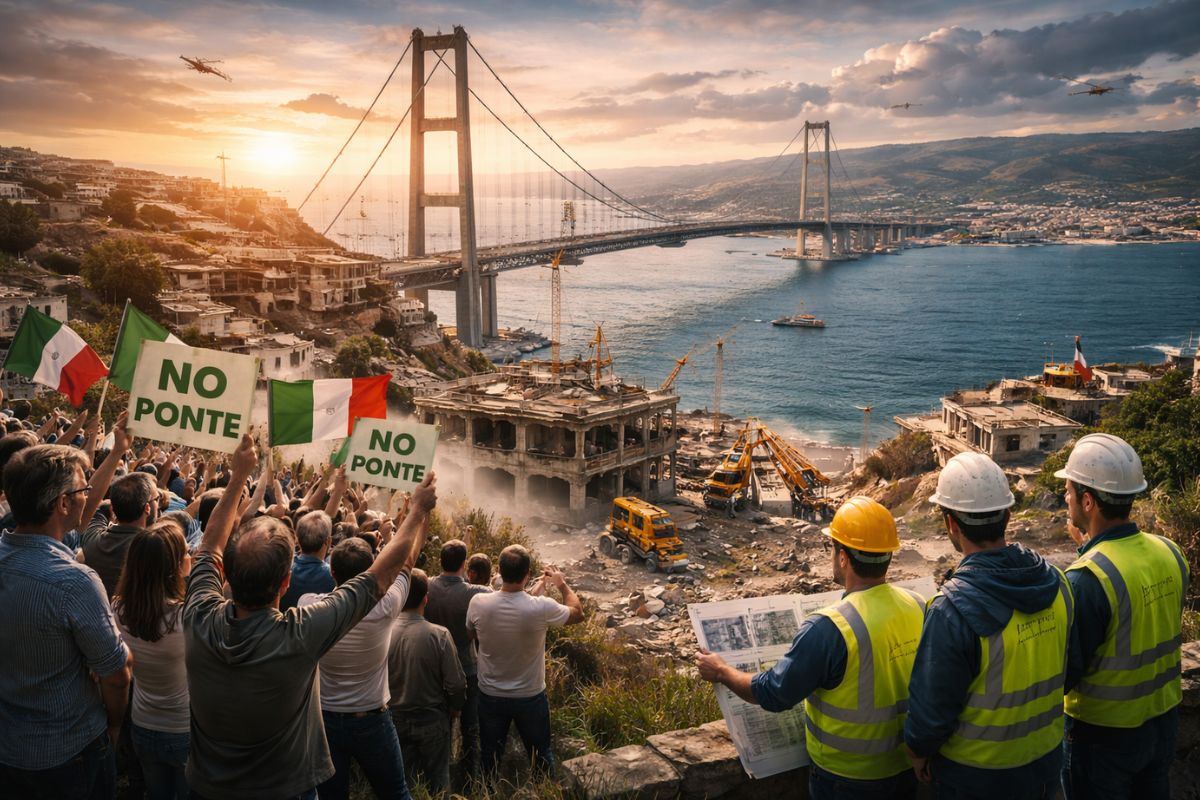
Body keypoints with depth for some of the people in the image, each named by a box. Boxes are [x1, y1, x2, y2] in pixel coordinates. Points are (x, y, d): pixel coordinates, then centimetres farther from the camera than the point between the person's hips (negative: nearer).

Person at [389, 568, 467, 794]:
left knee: (403, 783, 21)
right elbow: (456, 684, -17)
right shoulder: (439, 635, -23)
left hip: (395, 720, 2)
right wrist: (454, 708, 5)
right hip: (432, 722, -2)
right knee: (436, 782, 19)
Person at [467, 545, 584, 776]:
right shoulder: (542, 608, -27)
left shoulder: (478, 603, -21)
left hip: (490, 696, 2)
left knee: (490, 756, 22)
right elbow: (578, 613, -6)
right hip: (530, 697, -2)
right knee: (541, 756, 21)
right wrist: (562, 584, 9)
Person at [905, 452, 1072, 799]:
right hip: (1047, 758, 5)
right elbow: (1062, 670, 4)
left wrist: (918, 755, -3)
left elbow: (931, 708, -21)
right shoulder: (1055, 582, -11)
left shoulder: (953, 610, -30)